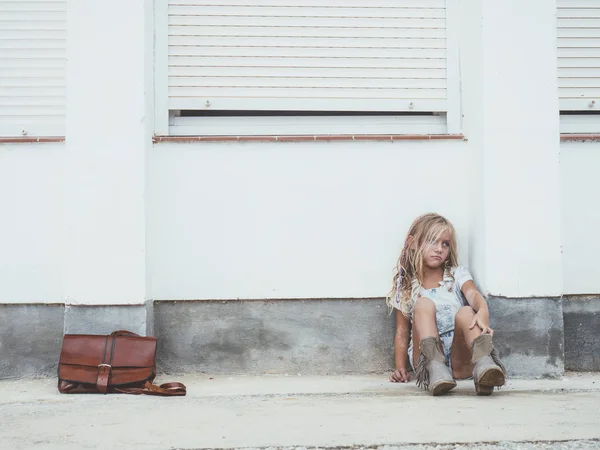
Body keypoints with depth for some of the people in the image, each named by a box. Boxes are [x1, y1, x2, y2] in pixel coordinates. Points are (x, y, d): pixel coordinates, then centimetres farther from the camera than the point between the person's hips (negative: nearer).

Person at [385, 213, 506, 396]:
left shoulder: (457, 275, 13)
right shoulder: (406, 288, 15)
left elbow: (473, 294, -9)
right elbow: (402, 332, 14)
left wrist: (483, 312, -34)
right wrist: (400, 369, -2)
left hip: (460, 358, 0)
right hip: (427, 355, 0)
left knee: (466, 312, -28)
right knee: (423, 304, -23)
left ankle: (484, 363, -58)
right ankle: (435, 367, -48)